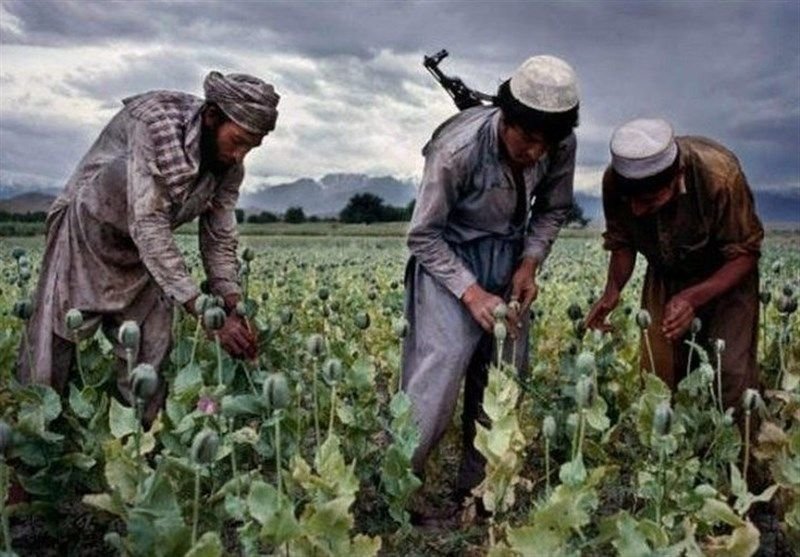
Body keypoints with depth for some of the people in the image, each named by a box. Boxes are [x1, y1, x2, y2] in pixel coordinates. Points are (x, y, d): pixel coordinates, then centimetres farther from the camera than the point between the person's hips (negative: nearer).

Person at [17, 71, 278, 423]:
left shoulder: (229, 164, -11)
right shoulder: (155, 123, -31)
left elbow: (219, 240, -2)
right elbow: (148, 227, -35)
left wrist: (234, 312, -16)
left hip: (145, 251, 5)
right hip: (88, 234, -5)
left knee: (149, 361, -1)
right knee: (53, 345, -1)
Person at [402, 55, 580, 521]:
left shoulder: (561, 147, -15)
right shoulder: (459, 148, -29)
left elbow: (553, 210, 3)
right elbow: (423, 235, -20)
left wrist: (530, 263, -12)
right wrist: (471, 292, -28)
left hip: (508, 256, 5)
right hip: (447, 254, -5)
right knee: (445, 360, -19)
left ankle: (479, 485, 15)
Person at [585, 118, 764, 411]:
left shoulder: (720, 175, -34)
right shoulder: (614, 181, -24)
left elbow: (745, 253, -22)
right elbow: (622, 243, -6)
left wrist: (694, 298, -37)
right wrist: (612, 290, -25)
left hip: (726, 277, -3)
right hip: (665, 277, 3)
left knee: (731, 373, -13)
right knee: (655, 371, -3)